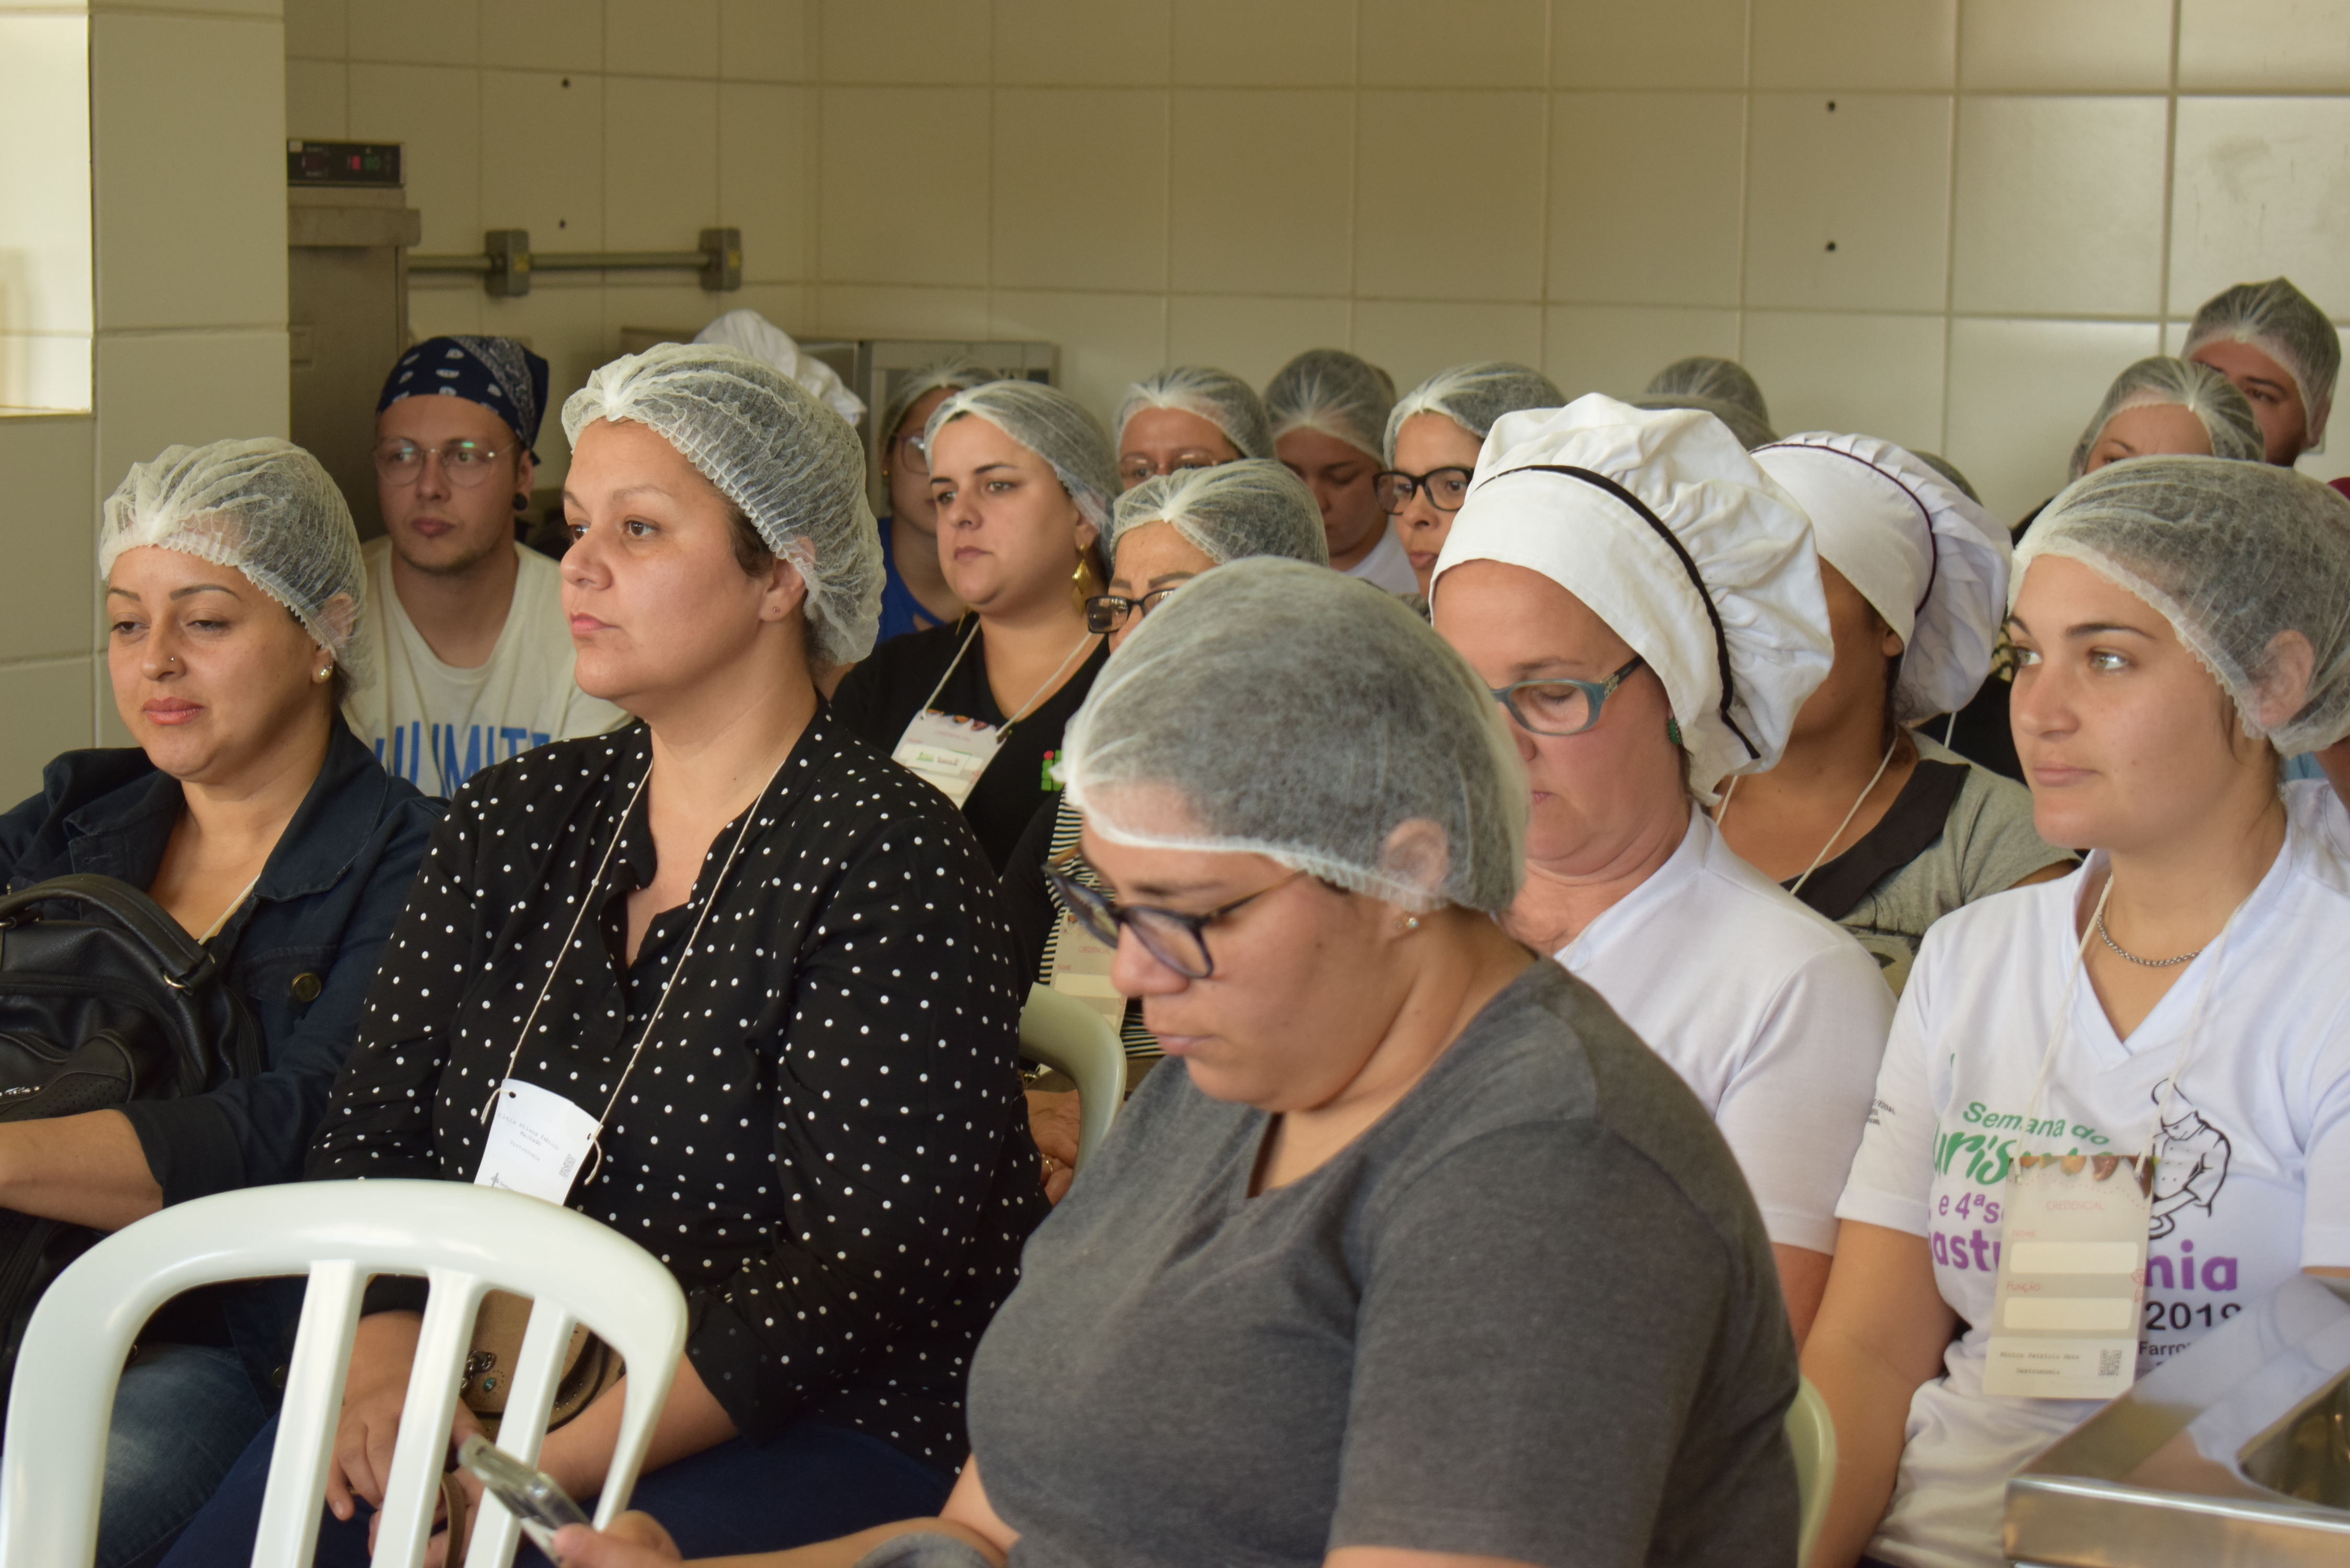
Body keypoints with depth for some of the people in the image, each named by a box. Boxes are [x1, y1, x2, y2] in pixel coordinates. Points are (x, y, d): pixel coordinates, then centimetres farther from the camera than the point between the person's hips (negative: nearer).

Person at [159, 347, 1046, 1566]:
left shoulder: (889, 863, -7)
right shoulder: (510, 823, 13)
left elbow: (860, 1260, -15)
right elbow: (371, 1133, 10)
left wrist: (549, 1469, -22)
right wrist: (382, 1363, -10)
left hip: (808, 1432, -5)